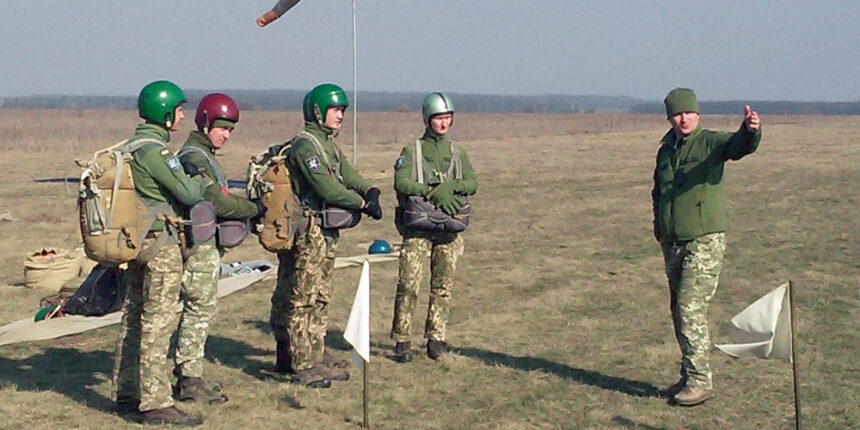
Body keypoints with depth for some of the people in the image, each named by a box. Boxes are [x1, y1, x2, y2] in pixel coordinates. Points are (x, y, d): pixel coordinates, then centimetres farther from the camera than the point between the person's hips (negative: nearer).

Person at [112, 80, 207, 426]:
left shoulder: (133, 145, 12)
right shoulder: (154, 150, -17)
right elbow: (188, 193, -19)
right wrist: (201, 181, 1)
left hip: (135, 241, 10)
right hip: (161, 244, -10)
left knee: (133, 319, 14)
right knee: (158, 322, -6)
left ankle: (127, 395, 23)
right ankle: (155, 403, -4)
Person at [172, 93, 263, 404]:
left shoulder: (204, 155, 18)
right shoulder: (195, 157, -14)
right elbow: (217, 202, -20)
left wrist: (247, 205, 6)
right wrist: (254, 209, -9)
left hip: (205, 245, 11)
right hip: (199, 245, -11)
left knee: (197, 310, 13)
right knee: (200, 309, -7)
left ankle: (188, 376, 19)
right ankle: (189, 381, -2)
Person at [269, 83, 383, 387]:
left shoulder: (329, 145, 17)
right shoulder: (305, 145, -14)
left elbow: (347, 174, 9)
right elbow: (326, 187, -22)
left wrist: (369, 191, -11)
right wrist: (363, 204, -16)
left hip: (327, 232, 10)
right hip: (309, 232, -10)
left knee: (320, 297, 16)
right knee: (303, 299, -7)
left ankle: (315, 354, 25)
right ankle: (302, 366, -6)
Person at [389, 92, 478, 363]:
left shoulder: (457, 153, 14)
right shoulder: (412, 152, 3)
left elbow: (472, 183, 3)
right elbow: (401, 183, -12)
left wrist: (452, 186, -17)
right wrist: (434, 191, -22)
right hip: (417, 228, -3)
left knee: (443, 286, 5)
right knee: (409, 284, -8)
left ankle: (436, 338, 14)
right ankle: (402, 340, -1)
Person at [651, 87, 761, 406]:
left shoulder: (711, 142, -7)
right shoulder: (665, 150, 13)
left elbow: (739, 146, -29)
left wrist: (750, 130, -51)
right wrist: (659, 228, 16)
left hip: (705, 241, -7)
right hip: (673, 244, 7)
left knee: (691, 308, -12)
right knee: (679, 310, 11)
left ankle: (700, 381, -5)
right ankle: (689, 378, 21)